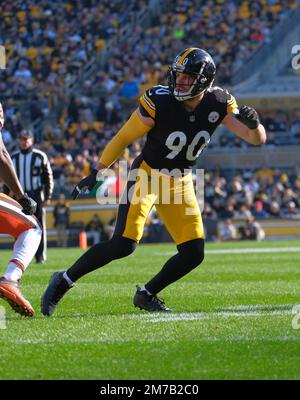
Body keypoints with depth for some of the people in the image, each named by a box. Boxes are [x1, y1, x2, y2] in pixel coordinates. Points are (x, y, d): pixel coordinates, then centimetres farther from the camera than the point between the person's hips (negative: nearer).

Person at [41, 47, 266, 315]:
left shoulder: (218, 104, -10)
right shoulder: (159, 102, -21)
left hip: (181, 183, 5)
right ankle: (64, 281, -3)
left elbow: (258, 139, -10)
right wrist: (96, 173, -9)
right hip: (147, 175, -5)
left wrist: (252, 124, -33)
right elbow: (124, 137, -10)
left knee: (194, 254, -4)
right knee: (123, 245, -19)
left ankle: (146, 295, 16)